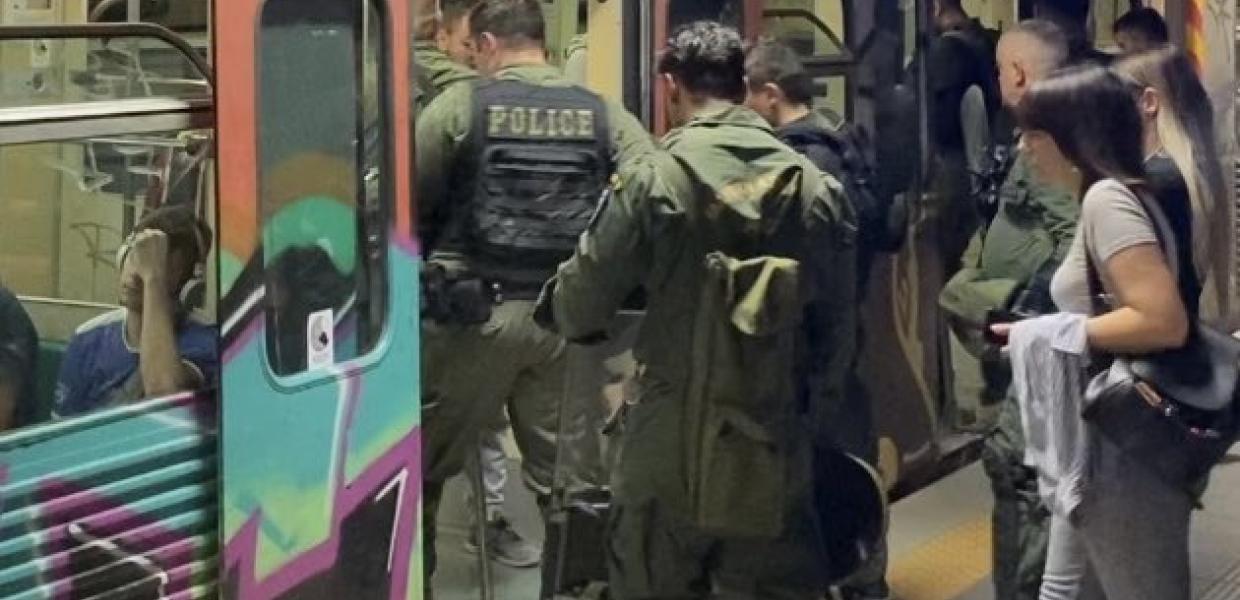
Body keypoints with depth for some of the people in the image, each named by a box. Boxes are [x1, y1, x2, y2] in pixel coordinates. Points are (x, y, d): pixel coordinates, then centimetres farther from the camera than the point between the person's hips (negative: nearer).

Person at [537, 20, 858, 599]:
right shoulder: (817, 188, 1)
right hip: (775, 450, 3)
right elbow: (837, 324, 5)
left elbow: (580, 310, -5)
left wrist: (554, 302, 18)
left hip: (671, 450, -2)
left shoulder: (652, 181, -9)